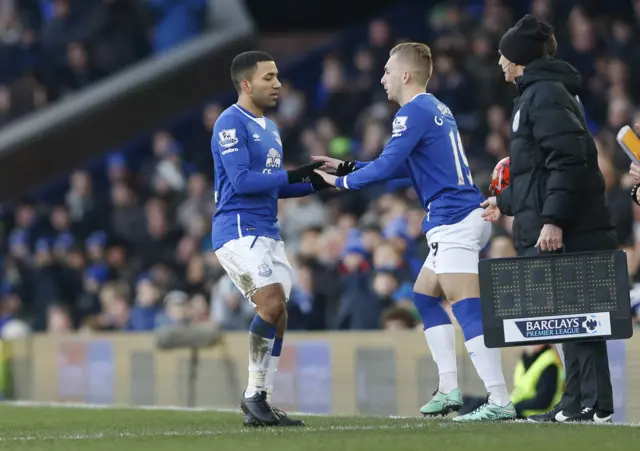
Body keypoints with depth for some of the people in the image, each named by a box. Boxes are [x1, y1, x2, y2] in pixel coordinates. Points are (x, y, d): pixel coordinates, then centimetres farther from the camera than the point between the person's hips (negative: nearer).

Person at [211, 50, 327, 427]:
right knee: (273, 304, -23)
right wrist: (294, 176, -18)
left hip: (267, 233, 10)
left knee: (278, 317, 6)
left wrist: (316, 183, 10)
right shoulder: (231, 123, -10)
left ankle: (258, 403, 11)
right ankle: (254, 394, -14)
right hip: (238, 230, -10)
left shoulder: (269, 127, 19)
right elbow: (242, 181, -19)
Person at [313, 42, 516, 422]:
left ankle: (500, 401, -23)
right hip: (459, 220, 11)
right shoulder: (436, 109, 20)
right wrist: (347, 167, 28)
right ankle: (449, 390, 16)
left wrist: (343, 181, 1)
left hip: (454, 222, -11)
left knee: (468, 309, -15)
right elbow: (405, 165, 28)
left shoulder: (414, 112, -10)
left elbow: (387, 166, -14)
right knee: (424, 296, 19)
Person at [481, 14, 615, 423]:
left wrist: (553, 219, -26)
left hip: (562, 233, -10)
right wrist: (506, 202, 40)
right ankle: (581, 401, 11)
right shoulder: (536, 93, 22)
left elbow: (567, 160, -21)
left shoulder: (546, 94, -10)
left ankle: (593, 404, -11)